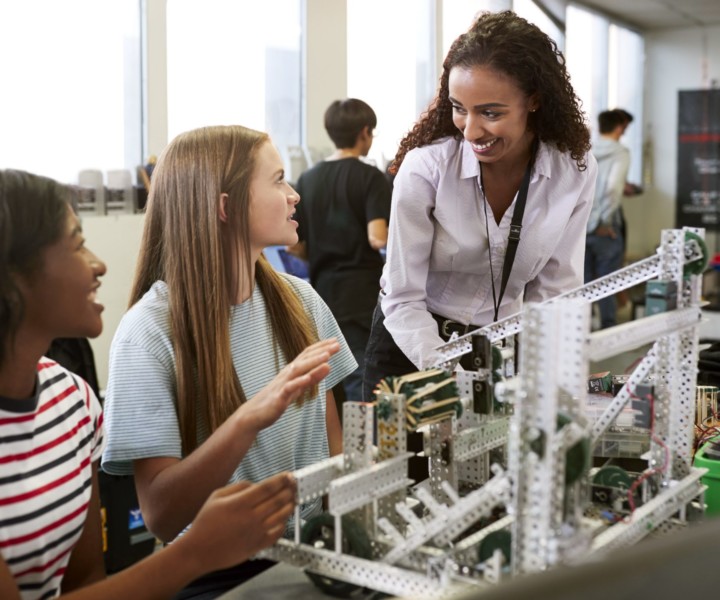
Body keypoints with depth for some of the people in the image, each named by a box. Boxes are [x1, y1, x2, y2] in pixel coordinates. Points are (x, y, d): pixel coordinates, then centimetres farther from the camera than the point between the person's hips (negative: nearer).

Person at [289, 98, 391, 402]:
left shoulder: (308, 179, 8)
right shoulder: (370, 177, -8)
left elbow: (294, 245, 8)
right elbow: (378, 238, -19)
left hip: (322, 294, 6)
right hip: (361, 299, -6)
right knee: (359, 386, -3)